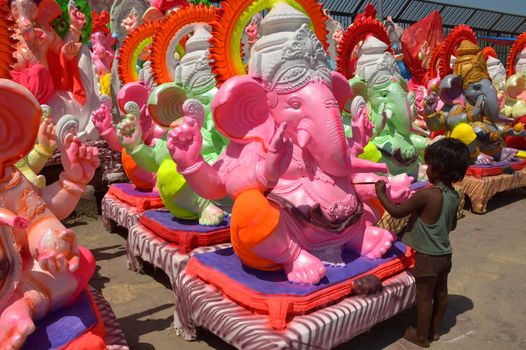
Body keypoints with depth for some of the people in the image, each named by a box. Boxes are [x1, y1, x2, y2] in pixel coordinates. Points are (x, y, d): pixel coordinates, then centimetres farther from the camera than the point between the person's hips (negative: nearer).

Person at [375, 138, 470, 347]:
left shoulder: (426, 194, -26)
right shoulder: (454, 195, -2)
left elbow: (396, 212, -18)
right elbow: (452, 225, 11)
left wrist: (381, 193, -6)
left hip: (427, 256, -7)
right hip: (445, 253, 7)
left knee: (424, 297, 9)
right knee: (440, 293, 20)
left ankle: (422, 337, 25)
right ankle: (435, 330, 38)